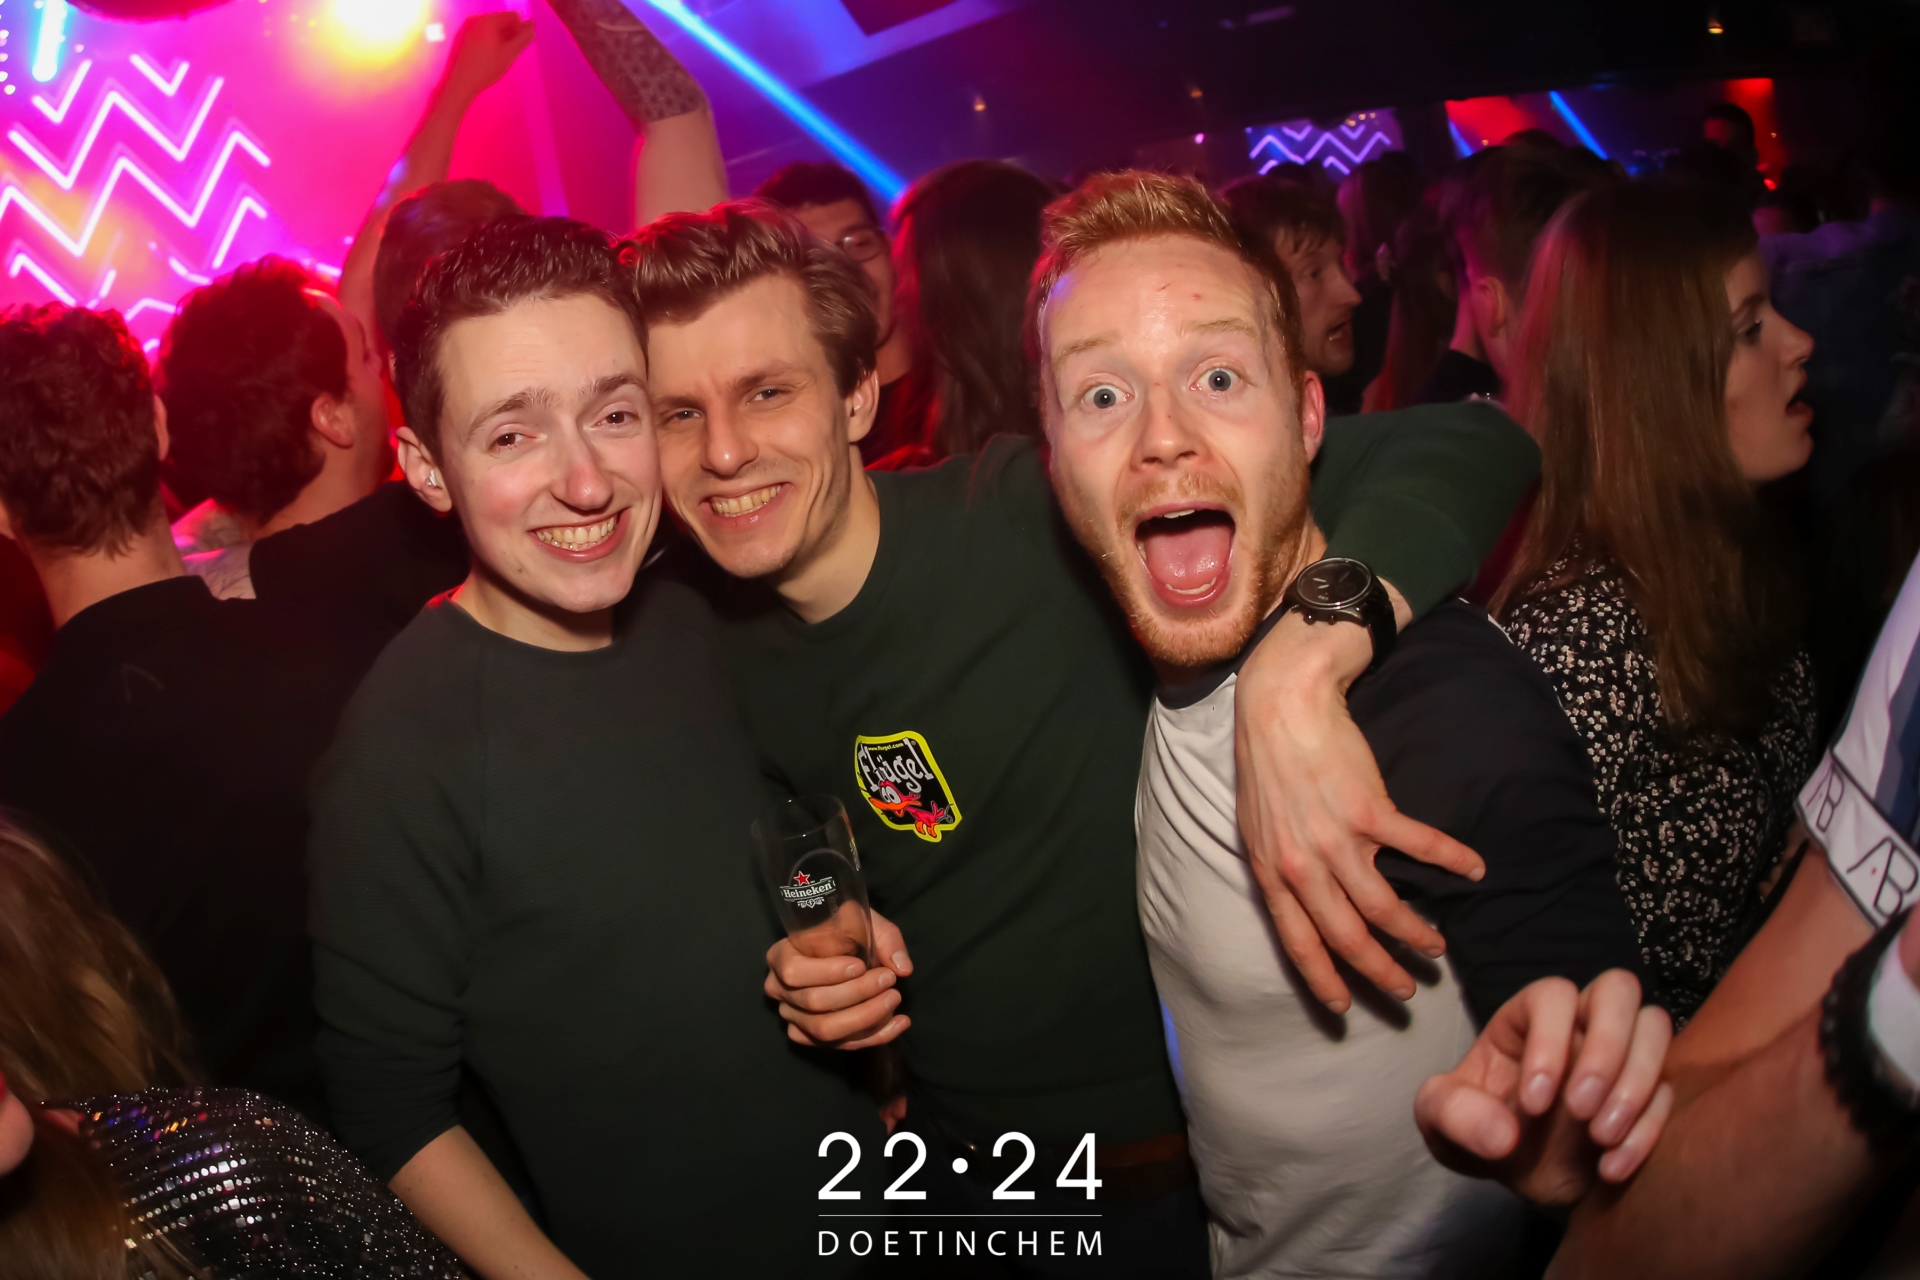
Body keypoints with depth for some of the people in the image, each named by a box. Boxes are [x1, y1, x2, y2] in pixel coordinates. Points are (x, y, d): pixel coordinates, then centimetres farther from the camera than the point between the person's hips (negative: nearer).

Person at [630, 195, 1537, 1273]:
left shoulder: (1039, 518, -24)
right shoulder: (713, 647, -6)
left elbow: (1465, 447, -30)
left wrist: (1296, 671, -47)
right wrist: (805, 961, -10)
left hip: (1197, 1172, -4)